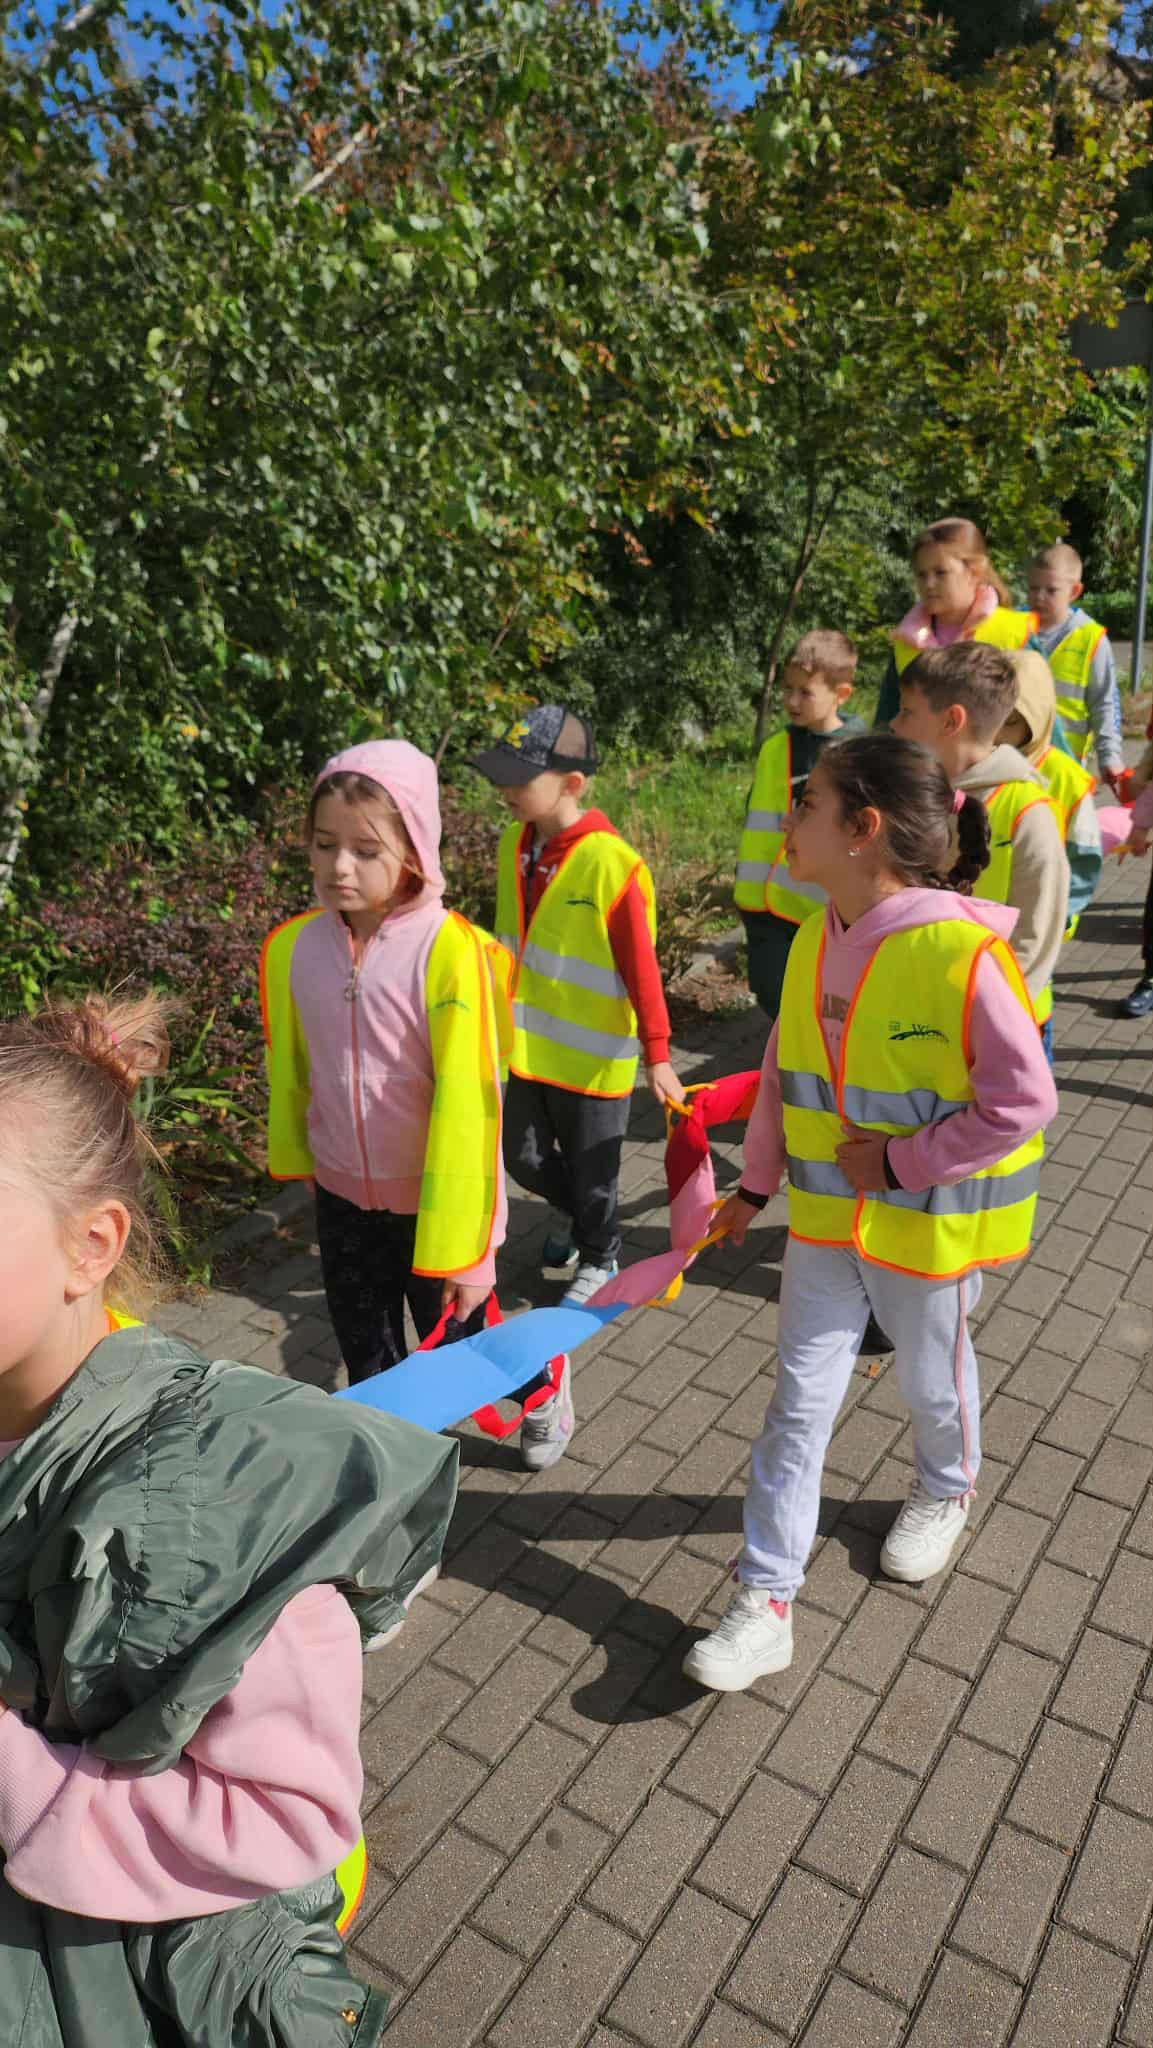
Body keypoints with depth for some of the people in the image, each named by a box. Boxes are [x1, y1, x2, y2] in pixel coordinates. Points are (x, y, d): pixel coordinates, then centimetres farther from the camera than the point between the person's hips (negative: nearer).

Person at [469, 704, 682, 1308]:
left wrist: (656, 1054, -13)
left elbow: (641, 966, -18)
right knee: (524, 1158, 19)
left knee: (591, 1171, 13)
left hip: (593, 1053, -6)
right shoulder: (513, 844, -2)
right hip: (530, 1044, 6)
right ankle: (570, 1210, 51)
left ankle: (599, 1259, 40)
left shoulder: (611, 864, -23)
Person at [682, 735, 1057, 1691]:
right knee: (799, 1402, 9)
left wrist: (900, 1159, -18)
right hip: (826, 1217, 5)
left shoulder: (962, 952, -26)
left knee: (932, 1378, 22)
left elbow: (1024, 1101, -20)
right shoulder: (815, 942, -5)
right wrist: (758, 1183, 12)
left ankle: (946, 1489, 55)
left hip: (930, 1224, -5)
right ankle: (766, 1602, 22)